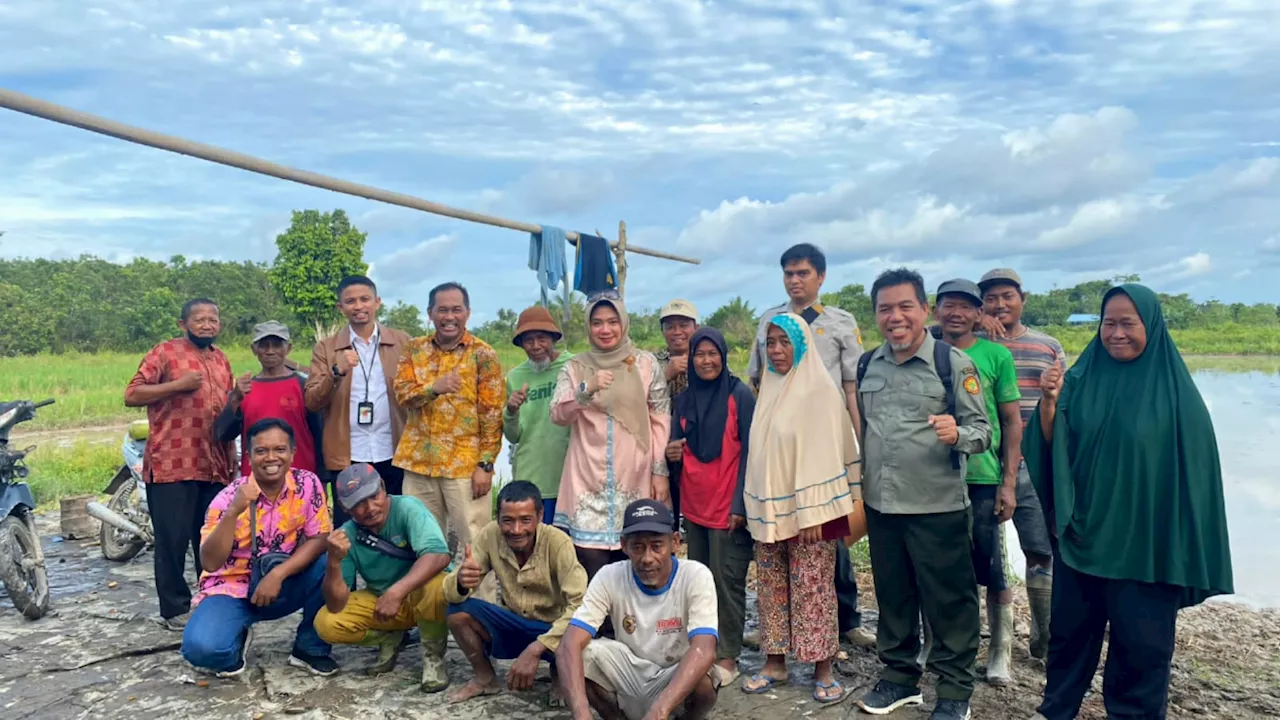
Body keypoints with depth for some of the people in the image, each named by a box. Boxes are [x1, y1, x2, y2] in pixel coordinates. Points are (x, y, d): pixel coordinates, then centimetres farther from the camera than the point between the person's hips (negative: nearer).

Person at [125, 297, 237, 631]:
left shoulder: (220, 359, 17)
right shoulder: (165, 352, -4)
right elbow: (131, 395, -10)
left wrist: (231, 452, 19)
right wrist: (178, 385, -18)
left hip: (213, 466, 6)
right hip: (172, 465, -6)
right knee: (172, 539, 0)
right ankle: (175, 608, 11)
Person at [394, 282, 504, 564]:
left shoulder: (482, 354, -4)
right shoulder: (415, 349, 8)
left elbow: (492, 413, -7)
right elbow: (402, 393, -3)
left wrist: (485, 464, -12)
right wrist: (434, 387, -23)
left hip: (465, 464, -4)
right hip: (419, 462, 4)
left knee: (471, 540, 2)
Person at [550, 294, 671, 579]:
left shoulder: (645, 363, 4)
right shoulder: (575, 367, 6)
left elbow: (661, 420, 3)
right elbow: (557, 415, -4)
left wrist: (661, 471, -1)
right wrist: (586, 390, -20)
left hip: (635, 477, 0)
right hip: (588, 479, 0)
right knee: (592, 564, -4)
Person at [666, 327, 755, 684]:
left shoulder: (740, 395, -6)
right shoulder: (683, 400, 10)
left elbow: (749, 452, -8)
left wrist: (740, 504, -13)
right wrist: (671, 452, -7)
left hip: (728, 504, -5)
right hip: (693, 504, 5)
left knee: (726, 579, 0)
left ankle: (727, 657, 11)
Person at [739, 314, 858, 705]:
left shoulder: (819, 389, -9)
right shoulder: (769, 389, 11)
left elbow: (822, 452, -14)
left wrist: (812, 511, -18)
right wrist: (754, 505, 10)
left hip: (807, 507, -6)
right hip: (769, 506, 6)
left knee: (813, 587, 1)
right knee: (770, 587, 11)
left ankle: (823, 670, 13)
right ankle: (774, 662, 22)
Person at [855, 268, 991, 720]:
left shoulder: (953, 363, -8)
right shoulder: (868, 365, 6)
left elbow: (983, 430, -9)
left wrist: (957, 433, -30)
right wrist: (857, 490, 16)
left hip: (938, 507, -5)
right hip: (881, 505, 5)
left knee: (947, 601, 6)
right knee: (892, 596, 17)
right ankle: (899, 675, 33)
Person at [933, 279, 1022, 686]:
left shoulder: (996, 356, -1)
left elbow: (1013, 422, 1)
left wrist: (1009, 482, -4)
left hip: (983, 479, -2)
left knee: (993, 570, 7)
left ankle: (1000, 651, 23)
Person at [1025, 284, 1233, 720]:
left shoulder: (1175, 390, -6)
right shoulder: (1082, 378, 1)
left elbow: (1193, 467, -4)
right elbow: (1049, 444, -1)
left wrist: (1186, 546, -6)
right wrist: (1049, 400, -20)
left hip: (1145, 540, -3)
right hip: (1082, 531, 3)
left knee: (1141, 641, 10)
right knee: (1069, 629, 15)